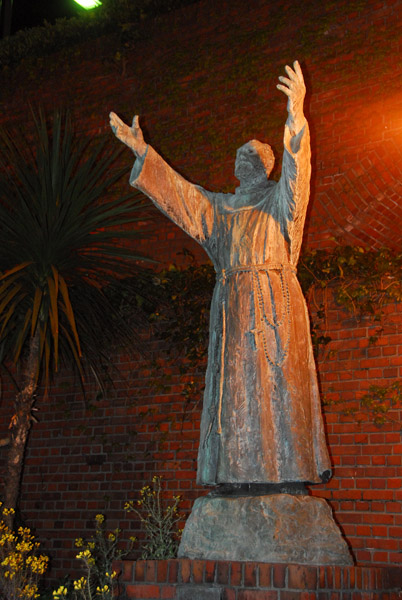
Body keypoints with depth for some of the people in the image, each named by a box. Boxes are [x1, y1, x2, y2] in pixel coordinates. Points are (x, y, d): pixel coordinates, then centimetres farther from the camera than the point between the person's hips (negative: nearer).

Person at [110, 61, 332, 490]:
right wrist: (141, 151, 11)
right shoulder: (218, 207, 22)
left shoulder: (280, 199, 9)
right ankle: (237, 472, 1)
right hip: (232, 305, 5)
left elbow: (296, 170, -9)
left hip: (274, 301, -4)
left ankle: (290, 471, -7)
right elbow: (177, 191, 19)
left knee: (277, 381, -10)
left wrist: (296, 117, -26)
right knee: (234, 386, -1)